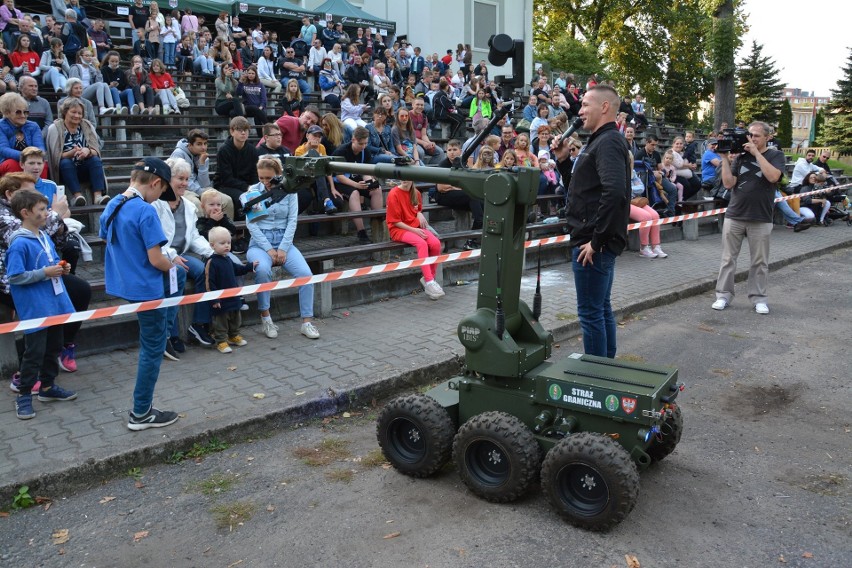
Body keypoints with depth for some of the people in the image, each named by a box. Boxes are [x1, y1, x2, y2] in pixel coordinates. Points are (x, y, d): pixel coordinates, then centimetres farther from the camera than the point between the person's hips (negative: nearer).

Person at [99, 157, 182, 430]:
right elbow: (156, 260, -23)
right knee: (153, 348, 5)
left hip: (122, 283, 9)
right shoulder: (146, 211, -22)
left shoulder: (111, 207, 4)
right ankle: (141, 413, 16)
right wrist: (172, 263, 0)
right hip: (146, 289, -8)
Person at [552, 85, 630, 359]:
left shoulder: (608, 142, -15)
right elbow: (583, 185, 24)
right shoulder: (601, 141, 17)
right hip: (599, 241, 11)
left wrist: (596, 241, -25)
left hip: (592, 244, -11)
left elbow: (614, 192, -29)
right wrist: (564, 160, 9)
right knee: (602, 308, 17)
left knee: (591, 312, -2)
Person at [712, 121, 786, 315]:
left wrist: (756, 153, -14)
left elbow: (773, 176, -18)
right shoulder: (740, 156, 7)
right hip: (734, 216, 2)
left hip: (761, 219, -2)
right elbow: (728, 183, -2)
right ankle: (723, 295, 12)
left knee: (759, 261, 6)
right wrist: (725, 158, -9)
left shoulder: (776, 156, 2)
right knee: (728, 258, 5)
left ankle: (758, 298, 16)